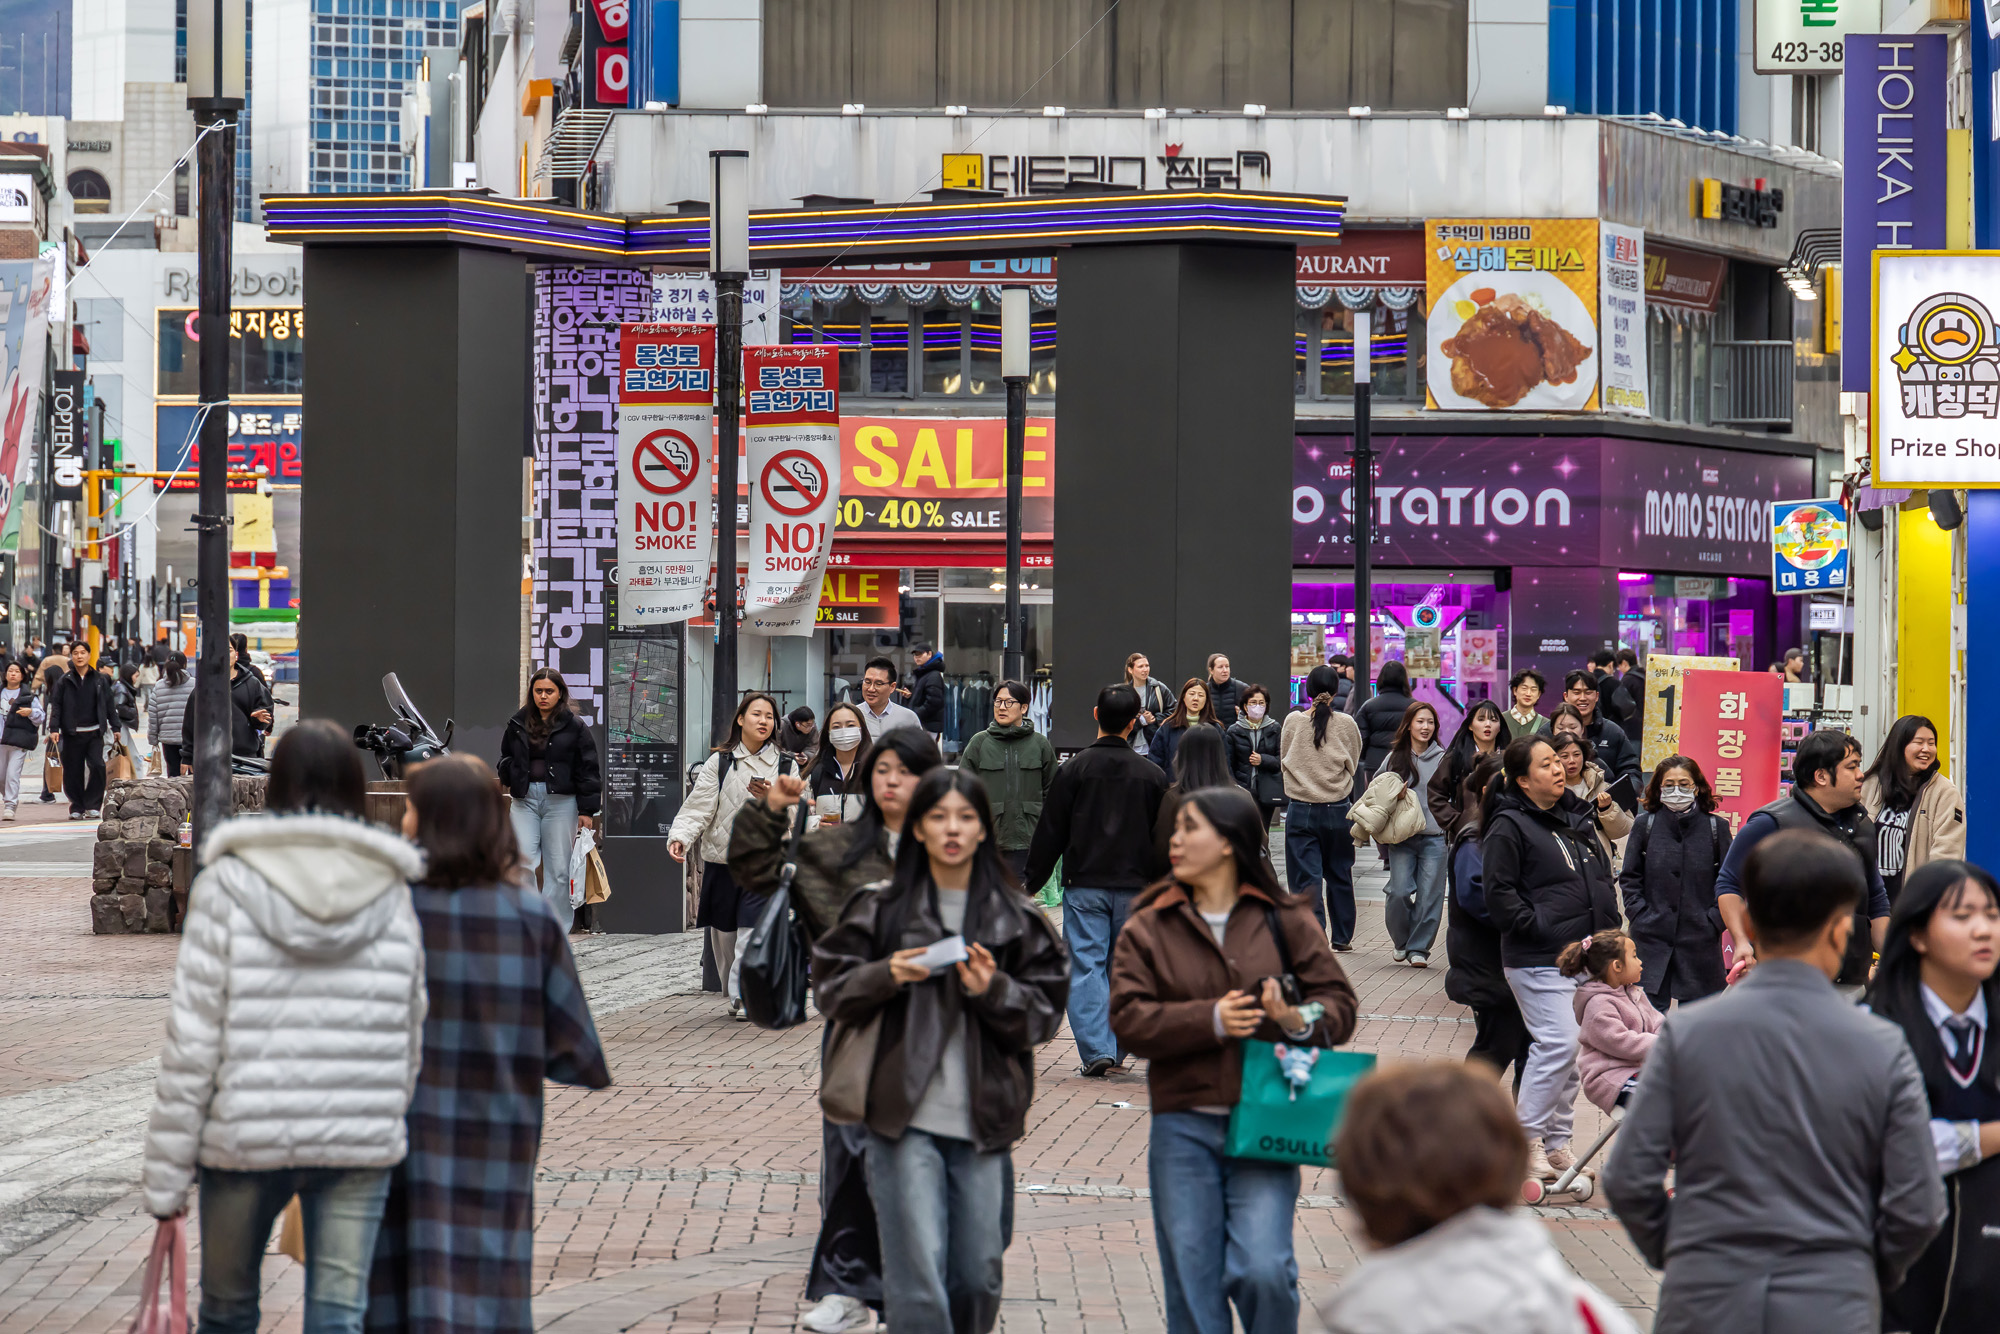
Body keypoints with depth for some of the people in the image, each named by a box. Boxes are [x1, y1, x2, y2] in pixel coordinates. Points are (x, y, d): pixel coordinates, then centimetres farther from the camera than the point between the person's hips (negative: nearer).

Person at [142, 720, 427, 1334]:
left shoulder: (228, 887, -5)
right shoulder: (391, 893, 2)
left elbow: (193, 1039, -7)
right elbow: (410, 1036, 6)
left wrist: (166, 1174, -3)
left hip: (246, 1137, -1)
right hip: (361, 1144, 1)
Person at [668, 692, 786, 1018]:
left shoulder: (784, 765, 8)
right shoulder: (719, 762, 5)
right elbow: (698, 806, -3)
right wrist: (680, 835, -19)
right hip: (722, 856, 1)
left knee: (754, 930, -13)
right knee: (724, 931, 6)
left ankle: (742, 995, -8)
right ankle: (733, 992, 21)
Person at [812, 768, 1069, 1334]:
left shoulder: (1016, 918, 7)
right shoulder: (881, 909, 5)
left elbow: (1045, 1011, 6)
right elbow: (831, 988, 6)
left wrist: (994, 991, -12)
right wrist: (886, 976, -13)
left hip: (983, 1118, 2)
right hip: (905, 1117, -2)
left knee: (978, 1276, 6)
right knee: (917, 1273, -9)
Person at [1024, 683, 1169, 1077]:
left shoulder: (1074, 769, -4)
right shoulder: (1152, 774, 3)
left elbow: (1050, 833, -2)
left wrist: (1032, 881, 8)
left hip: (1084, 885, -2)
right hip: (1135, 887, 2)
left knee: (1085, 967, -2)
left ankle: (1096, 1051, -12)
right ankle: (1116, 1048, 15)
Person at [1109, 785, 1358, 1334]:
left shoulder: (1283, 919, 6)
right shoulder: (1149, 927, 7)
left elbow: (1340, 1005, 5)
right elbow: (1129, 1019, -4)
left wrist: (1297, 1019, -17)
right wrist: (1209, 1020, -17)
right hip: (1182, 1127, 2)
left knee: (1263, 1271, -14)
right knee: (1192, 1283, 3)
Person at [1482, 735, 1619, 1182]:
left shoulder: (1570, 822, 18)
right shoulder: (1508, 827, -8)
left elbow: (1600, 881, 26)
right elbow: (1499, 893, -14)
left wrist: (1607, 929, 14)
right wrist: (1537, 926, -17)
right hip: (1538, 961, -8)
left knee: (1573, 1051, 9)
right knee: (1558, 1043, -16)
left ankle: (1557, 1141, 18)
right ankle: (1527, 1140, -5)